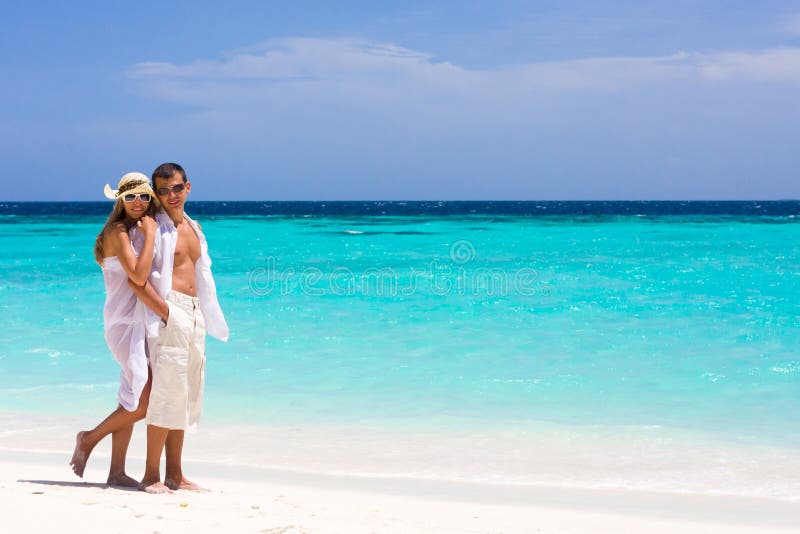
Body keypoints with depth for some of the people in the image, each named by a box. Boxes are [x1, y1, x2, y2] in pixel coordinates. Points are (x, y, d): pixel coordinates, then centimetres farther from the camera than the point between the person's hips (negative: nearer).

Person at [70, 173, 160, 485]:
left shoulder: (139, 229, 14)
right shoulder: (118, 231, -13)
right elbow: (138, 275, -26)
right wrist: (150, 234, -20)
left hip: (142, 323, 9)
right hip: (125, 323, -9)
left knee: (133, 400, 10)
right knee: (145, 402, -9)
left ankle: (117, 472, 15)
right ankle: (90, 439, 8)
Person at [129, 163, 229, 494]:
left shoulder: (194, 228, 18)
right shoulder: (154, 227, -6)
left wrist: (209, 318, 17)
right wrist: (166, 312, -21)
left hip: (195, 315, 8)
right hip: (169, 311, -8)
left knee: (186, 396, 10)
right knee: (168, 393, -11)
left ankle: (175, 475, 16)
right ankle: (151, 476, -5)